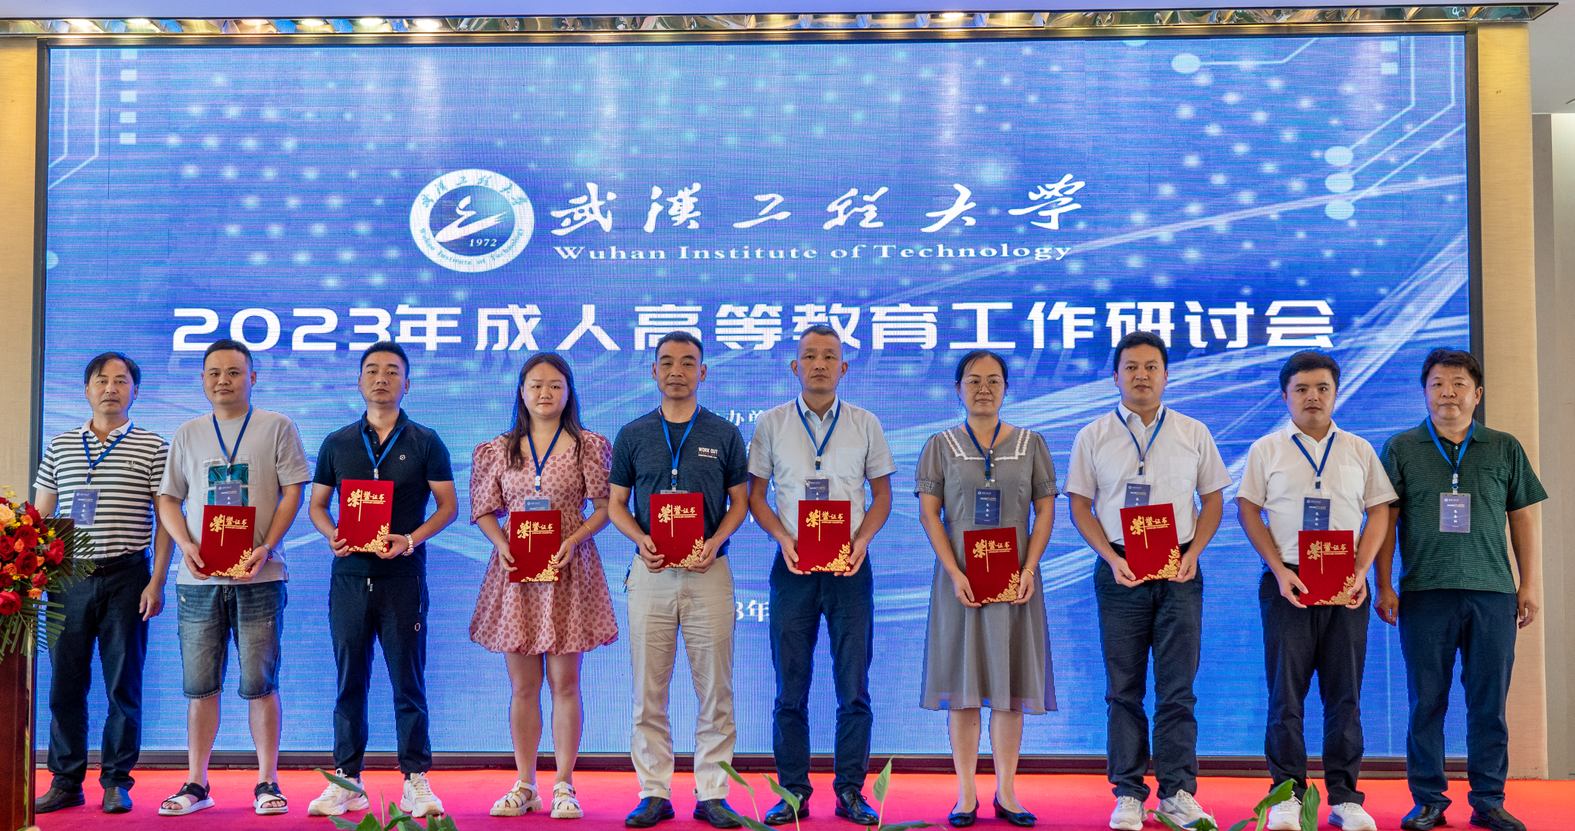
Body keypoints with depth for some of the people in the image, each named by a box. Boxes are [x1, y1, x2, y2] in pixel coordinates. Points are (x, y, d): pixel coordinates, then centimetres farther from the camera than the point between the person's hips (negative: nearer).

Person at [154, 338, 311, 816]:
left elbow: (292, 492, 1)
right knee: (199, 685, 5)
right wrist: (186, 545, -4)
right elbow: (168, 498, 14)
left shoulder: (276, 428, 5)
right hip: (198, 578, 3)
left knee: (260, 683, -2)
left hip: (257, 576, -3)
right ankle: (196, 784, 15)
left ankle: (267, 783, 7)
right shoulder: (187, 435, 14)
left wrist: (266, 547, -12)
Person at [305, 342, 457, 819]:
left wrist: (410, 539, -13)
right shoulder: (337, 444, 12)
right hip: (349, 575, 2)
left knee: (408, 681, 0)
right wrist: (332, 535, -7)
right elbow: (316, 504, 15)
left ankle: (416, 780, 7)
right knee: (349, 681, 5)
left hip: (402, 576, -2)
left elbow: (448, 505, 3)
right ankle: (346, 780, 13)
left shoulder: (425, 442, 5)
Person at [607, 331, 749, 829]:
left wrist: (717, 540, -10)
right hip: (651, 572, 1)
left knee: (715, 690, 1)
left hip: (708, 572, -1)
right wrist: (641, 539, -9)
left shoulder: (723, 434, 7)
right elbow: (616, 503, 11)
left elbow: (740, 501, 9)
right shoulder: (632, 435, 9)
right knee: (648, 690, 2)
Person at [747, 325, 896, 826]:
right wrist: (783, 538, -9)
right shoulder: (771, 424, 6)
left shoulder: (865, 424, 7)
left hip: (850, 565, 0)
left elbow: (882, 493, 10)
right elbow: (754, 494, 7)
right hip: (792, 565, 0)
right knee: (791, 687, 3)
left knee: (854, 685, 1)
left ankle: (850, 790, 12)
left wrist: (862, 540, -8)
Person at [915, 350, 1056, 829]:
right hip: (960, 580, -1)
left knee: (1011, 685, 3)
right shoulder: (942, 445, 5)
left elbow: (1045, 510, 5)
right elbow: (929, 512, 0)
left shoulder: (1030, 444, 8)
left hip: (1015, 580, 1)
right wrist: (956, 573, -12)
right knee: (963, 686, 1)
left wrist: (1029, 569, -8)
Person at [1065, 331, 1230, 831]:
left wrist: (1192, 554, -5)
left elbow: (1213, 499, 10)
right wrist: (1112, 558, -8)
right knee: (1123, 688, 3)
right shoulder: (1094, 436, 5)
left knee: (1178, 687, 2)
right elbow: (1080, 506, 5)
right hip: (1120, 571, 0)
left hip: (1179, 570, 1)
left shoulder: (1193, 433, 8)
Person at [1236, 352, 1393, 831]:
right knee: (1286, 692, -2)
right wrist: (1280, 570, -7)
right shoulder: (1266, 449, 7)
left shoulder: (1359, 450, 12)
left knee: (1345, 694, 3)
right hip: (1288, 583, -1)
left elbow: (1379, 512, 10)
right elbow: (1248, 510, 4)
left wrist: (1361, 572, -4)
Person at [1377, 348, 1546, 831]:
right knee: (1427, 702, 2)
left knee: (1489, 703, 4)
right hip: (1425, 592, -1)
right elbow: (1386, 521, 6)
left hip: (1493, 593, 1)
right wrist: (1383, 587, 0)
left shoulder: (1505, 449, 11)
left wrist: (1531, 584, 7)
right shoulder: (1401, 449, 7)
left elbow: (1523, 520, 13)